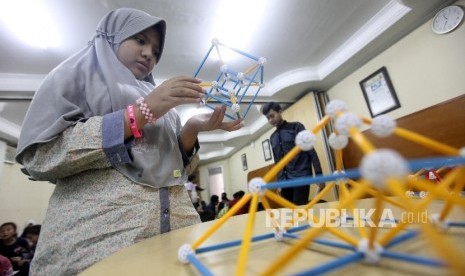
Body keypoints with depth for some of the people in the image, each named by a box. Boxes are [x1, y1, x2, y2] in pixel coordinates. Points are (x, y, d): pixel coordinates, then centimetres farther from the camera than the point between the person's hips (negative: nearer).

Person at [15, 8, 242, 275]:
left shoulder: (160, 99, 19)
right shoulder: (76, 73, 9)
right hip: (98, 231, -3)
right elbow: (38, 155, -6)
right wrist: (140, 114, -13)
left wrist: (191, 131, -5)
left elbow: (174, 167, 14)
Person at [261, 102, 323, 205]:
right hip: (286, 180, 5)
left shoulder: (296, 127, 2)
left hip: (302, 176, -4)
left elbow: (311, 151, -3)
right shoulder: (272, 138, 15)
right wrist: (280, 181, 10)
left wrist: (319, 175, -10)